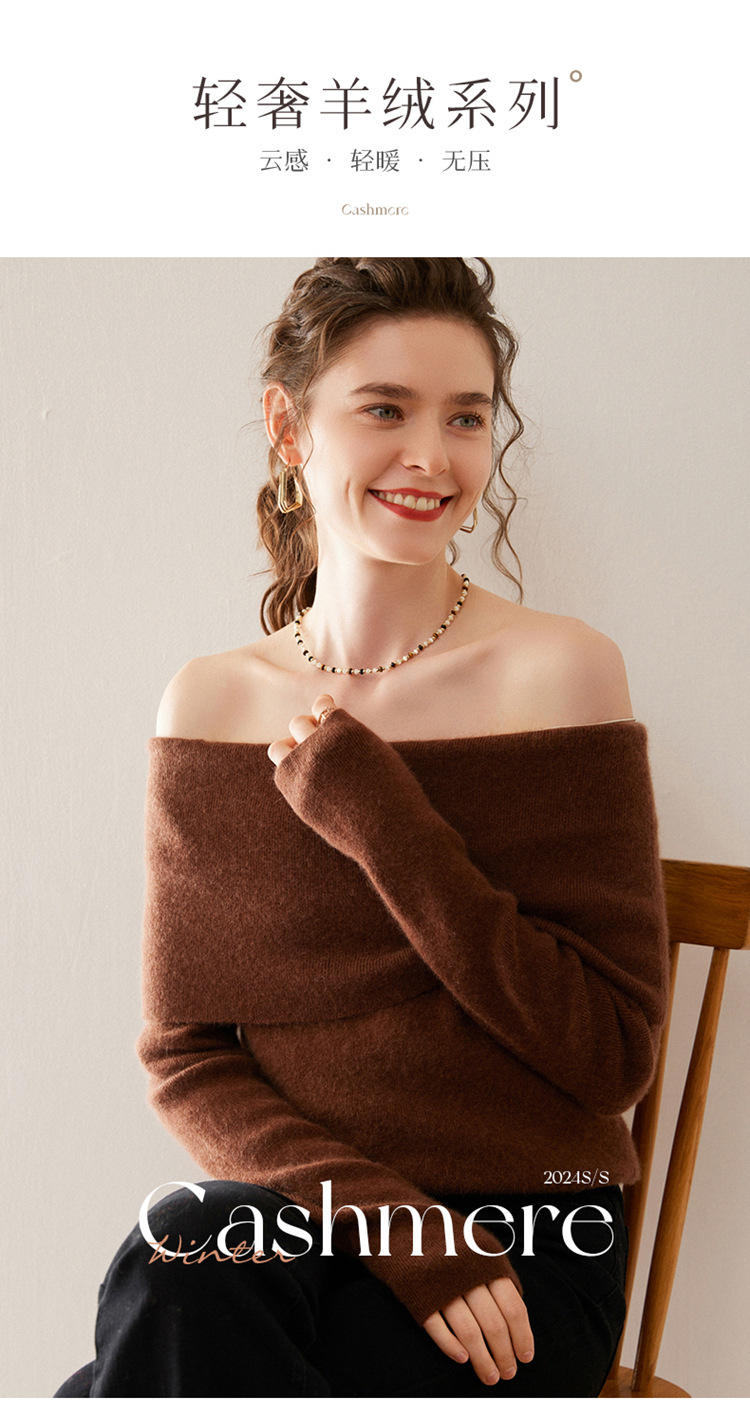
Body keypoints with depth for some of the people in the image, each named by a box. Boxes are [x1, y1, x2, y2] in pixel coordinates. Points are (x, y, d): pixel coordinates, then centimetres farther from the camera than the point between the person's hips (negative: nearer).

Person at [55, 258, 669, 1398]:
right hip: (288, 1211, 3)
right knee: (179, 1289, -30)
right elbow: (185, 1055, 2)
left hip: (520, 1240, -2)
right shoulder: (207, 707, 2)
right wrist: (387, 1216, -16)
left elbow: (613, 1055, -9)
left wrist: (378, 823, -18)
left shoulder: (560, 672, -7)